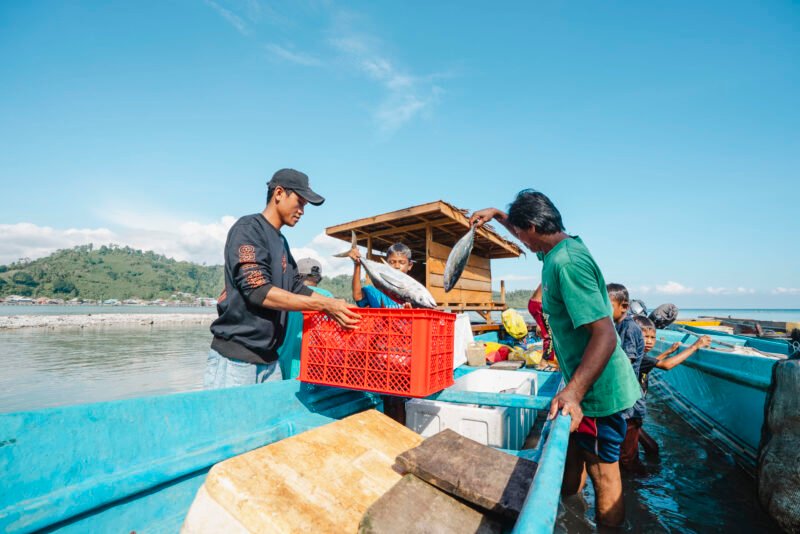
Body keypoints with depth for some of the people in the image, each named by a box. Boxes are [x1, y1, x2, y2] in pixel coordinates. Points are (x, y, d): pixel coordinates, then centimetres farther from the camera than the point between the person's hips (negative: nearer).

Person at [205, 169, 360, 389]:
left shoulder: (281, 242, 16)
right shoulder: (248, 228, -10)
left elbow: (297, 288, 15)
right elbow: (258, 291, -20)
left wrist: (335, 306, 2)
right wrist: (324, 305, -23)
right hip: (234, 359, -7)